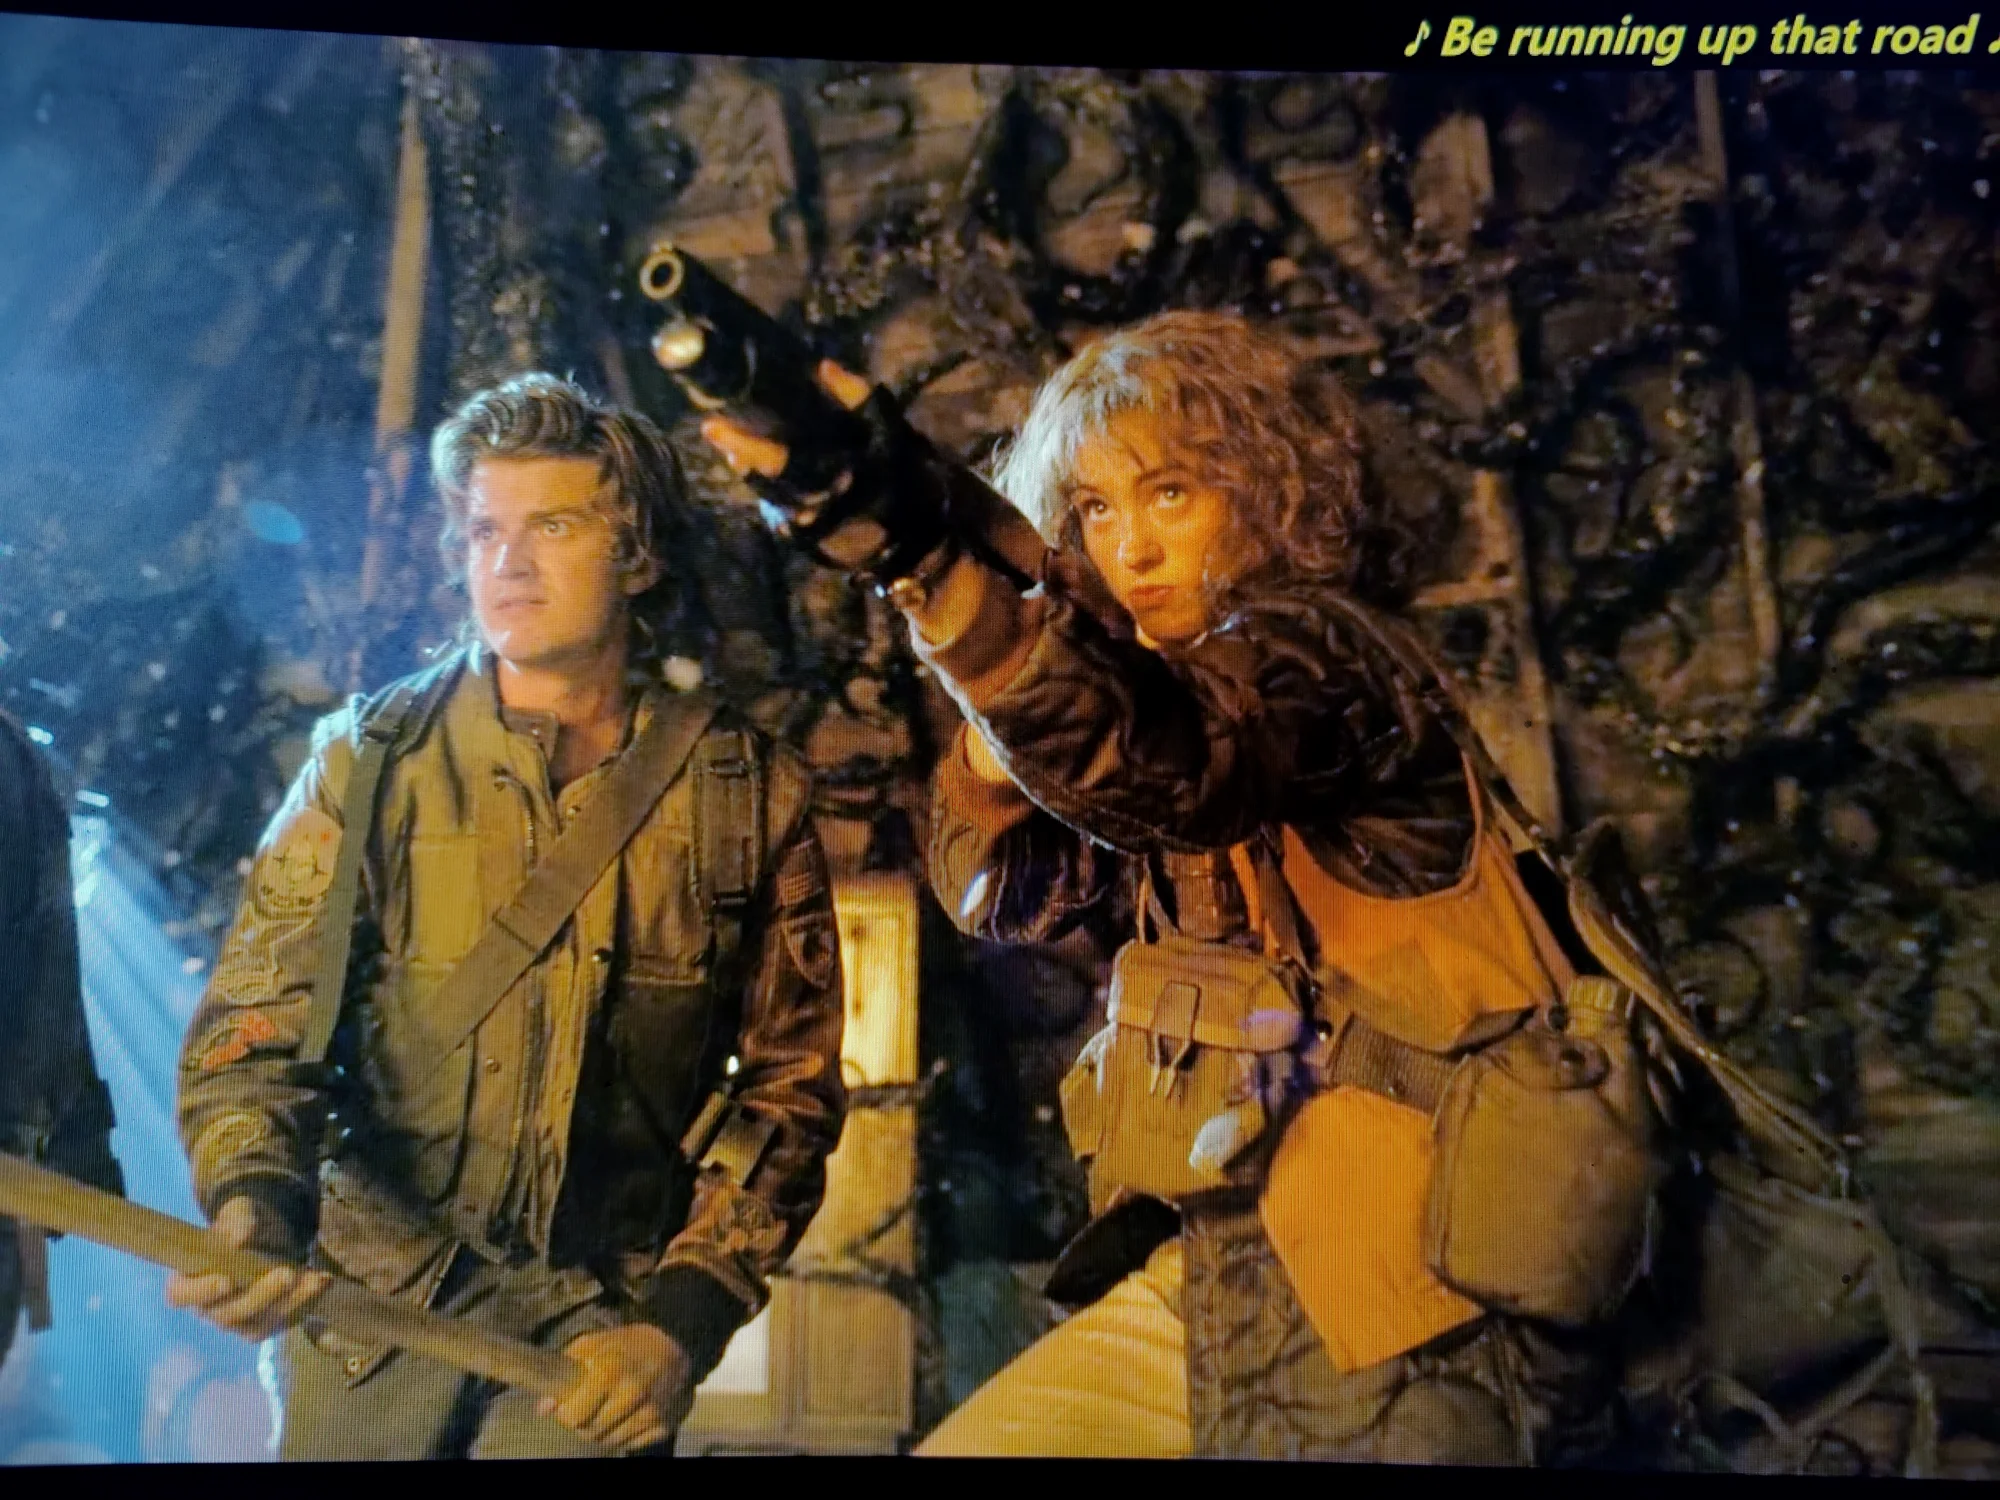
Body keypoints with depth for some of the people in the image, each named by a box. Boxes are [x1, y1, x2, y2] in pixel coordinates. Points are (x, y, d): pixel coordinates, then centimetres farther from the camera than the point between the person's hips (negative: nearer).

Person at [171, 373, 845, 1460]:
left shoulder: (750, 792, -5)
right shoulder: (370, 760, -5)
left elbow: (790, 1076, -2)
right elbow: (255, 1021, -8)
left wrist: (686, 1315, -11)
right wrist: (255, 1198, -28)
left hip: (612, 1306, -1)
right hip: (376, 1297, 1)